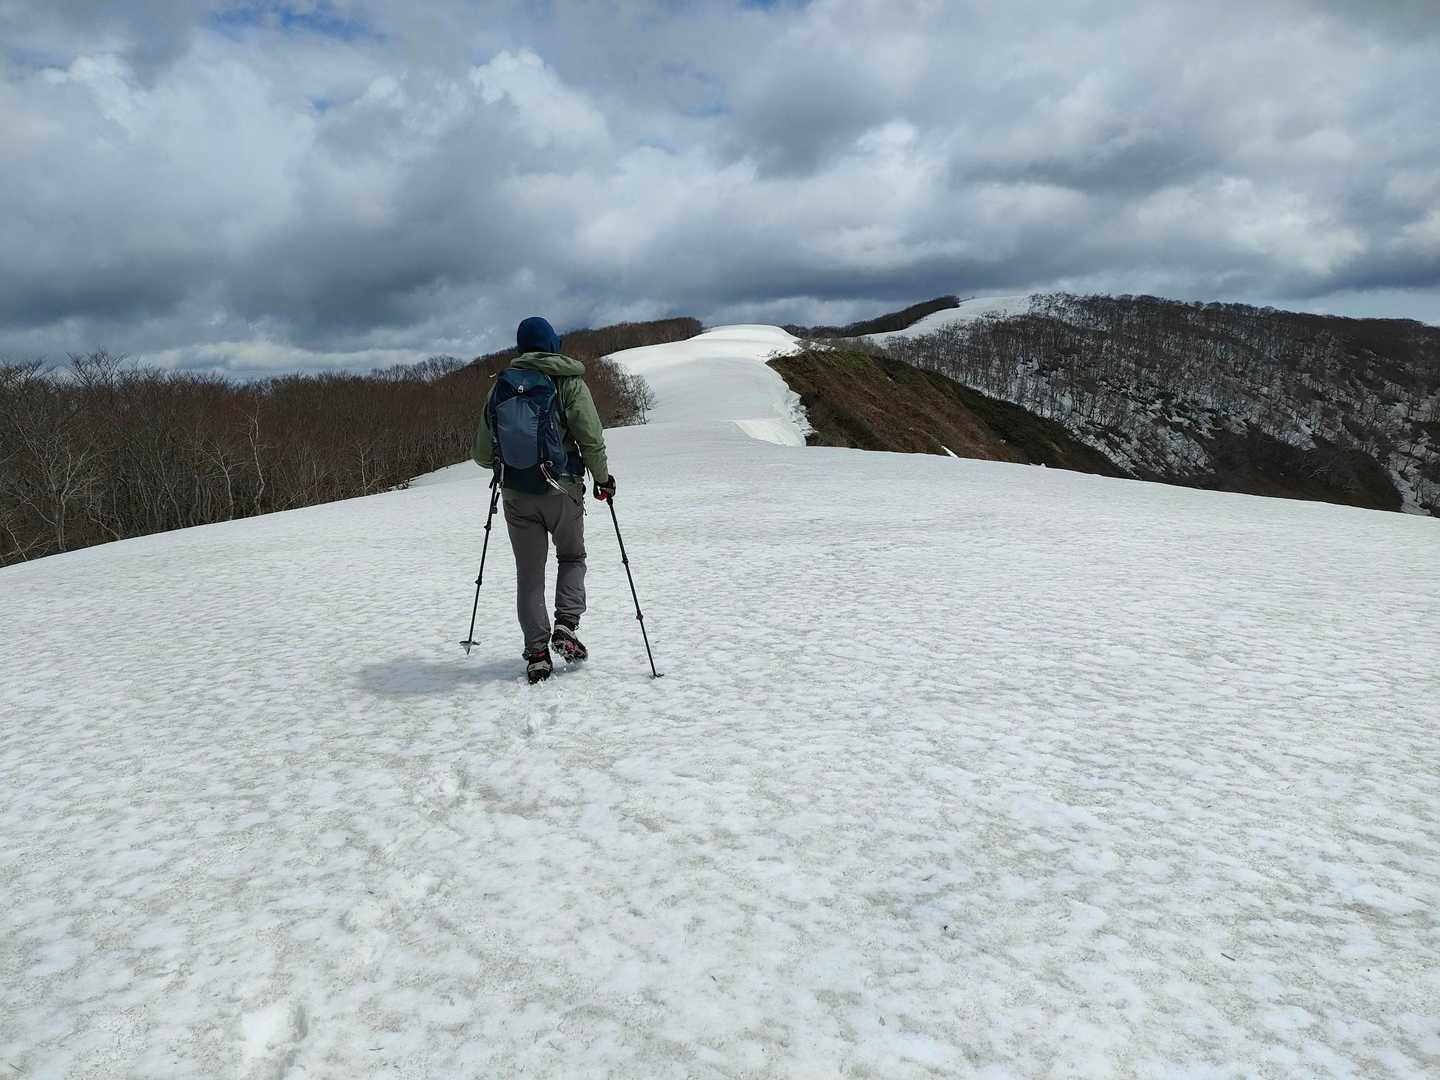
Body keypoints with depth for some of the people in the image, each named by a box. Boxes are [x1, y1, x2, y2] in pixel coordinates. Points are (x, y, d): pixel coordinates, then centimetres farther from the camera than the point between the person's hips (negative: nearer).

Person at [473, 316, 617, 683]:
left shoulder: (502, 385, 6)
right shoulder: (569, 381, -3)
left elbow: (482, 452, 8)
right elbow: (591, 436, -11)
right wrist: (602, 477, 4)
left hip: (516, 493, 2)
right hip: (562, 488, -2)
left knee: (529, 573, 9)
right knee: (572, 557, 19)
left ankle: (537, 652, 4)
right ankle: (566, 624, 0)